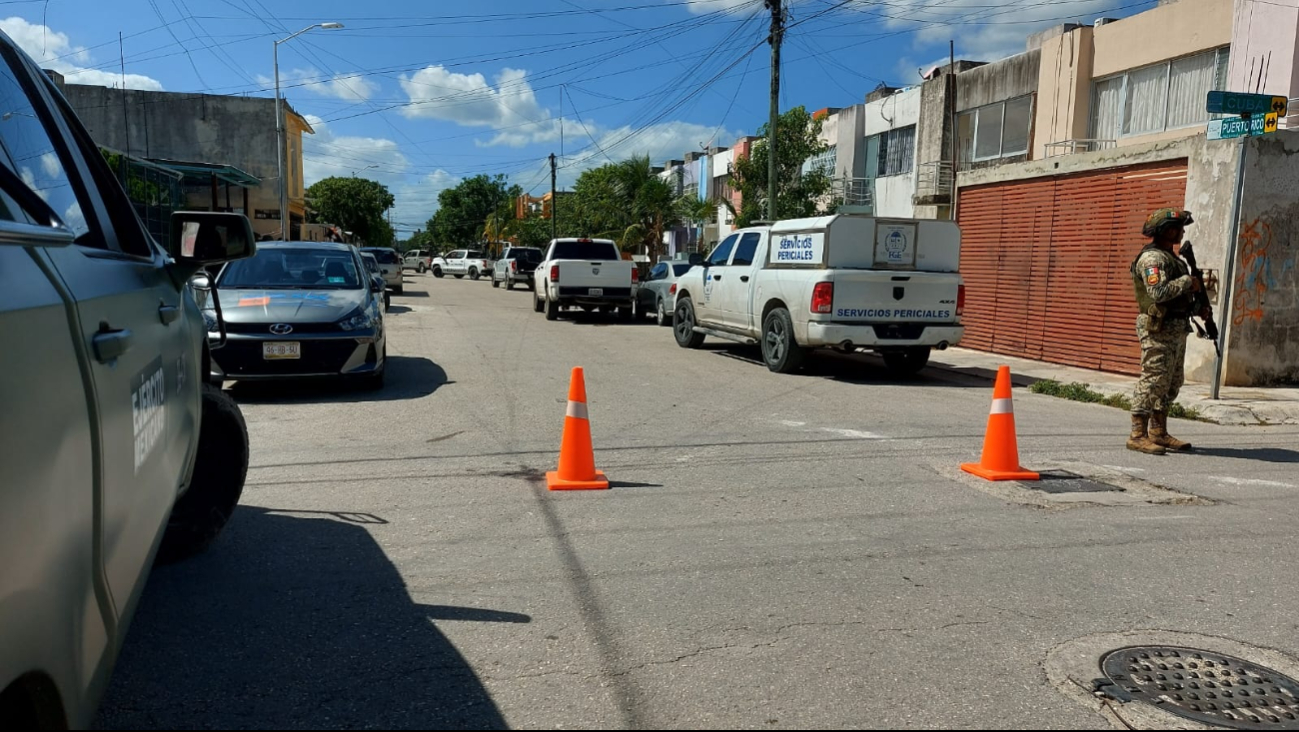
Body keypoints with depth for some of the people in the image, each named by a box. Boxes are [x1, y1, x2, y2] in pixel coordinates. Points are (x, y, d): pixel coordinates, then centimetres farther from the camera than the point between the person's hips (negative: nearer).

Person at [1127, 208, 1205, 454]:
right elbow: (1159, 292, -27)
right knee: (1153, 381, -11)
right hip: (1158, 330, -10)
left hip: (1177, 330, 10)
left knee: (1171, 383, 13)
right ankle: (1137, 435, -8)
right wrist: (1188, 281, -15)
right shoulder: (1152, 258, -14)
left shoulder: (1171, 257, 18)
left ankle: (1159, 433, 20)